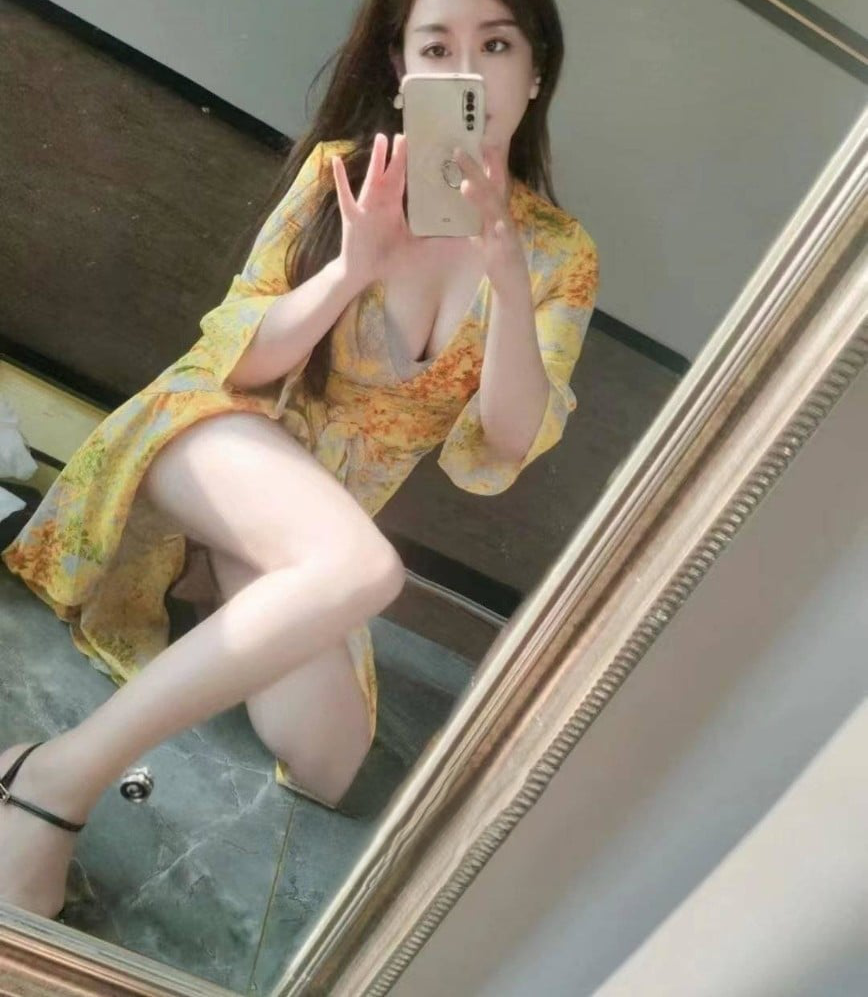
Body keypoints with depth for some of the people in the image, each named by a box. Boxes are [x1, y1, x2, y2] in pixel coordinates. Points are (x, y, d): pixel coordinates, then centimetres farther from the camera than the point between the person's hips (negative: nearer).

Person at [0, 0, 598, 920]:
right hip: (218, 432, -4)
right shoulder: (343, 170, -7)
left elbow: (503, 448, -13)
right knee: (363, 567, -36)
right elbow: (241, 360, -8)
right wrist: (353, 268, -26)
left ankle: (206, 573, 12)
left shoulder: (560, 253, -2)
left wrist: (509, 281, -29)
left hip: (326, 503, 4)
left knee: (323, 772, -14)